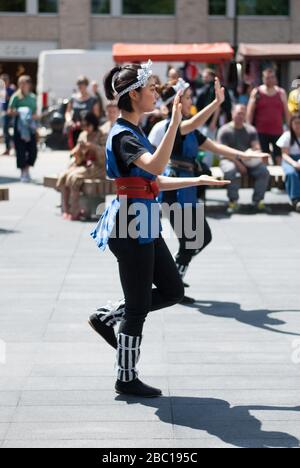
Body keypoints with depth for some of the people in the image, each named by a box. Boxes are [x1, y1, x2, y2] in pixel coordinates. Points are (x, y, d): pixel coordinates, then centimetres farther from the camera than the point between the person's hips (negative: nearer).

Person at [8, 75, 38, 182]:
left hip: (30, 127, 3)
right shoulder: (16, 96, -1)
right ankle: (23, 173, 10)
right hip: (19, 126, -3)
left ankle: (27, 169, 17)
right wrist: (16, 113, -20)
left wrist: (35, 116, -2)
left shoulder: (33, 97, 11)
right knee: (20, 150, -2)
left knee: (33, 150, -3)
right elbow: (9, 112, -4)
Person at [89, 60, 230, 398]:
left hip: (144, 225, 10)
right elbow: (155, 165, -36)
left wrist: (197, 181, 16)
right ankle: (127, 381, 13)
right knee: (139, 306, 0)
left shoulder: (135, 132, 13)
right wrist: (175, 122, -38)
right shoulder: (122, 135, -17)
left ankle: (107, 317, 24)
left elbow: (154, 181, 19)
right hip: (132, 226, -10)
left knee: (173, 290, 15)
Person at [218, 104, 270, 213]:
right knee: (231, 172, -37)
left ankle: (258, 201, -13)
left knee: (264, 171, -23)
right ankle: (233, 202, -25)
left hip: (249, 160, 4)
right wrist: (237, 163, -21)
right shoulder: (225, 130, 1)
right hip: (230, 160, -3)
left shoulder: (251, 130, 14)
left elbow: (257, 147, 3)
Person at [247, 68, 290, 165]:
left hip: (277, 131, 2)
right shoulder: (256, 92, 1)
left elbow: (286, 112, 10)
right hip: (261, 132, -1)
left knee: (278, 157, 5)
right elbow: (250, 112, -1)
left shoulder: (281, 92, 7)